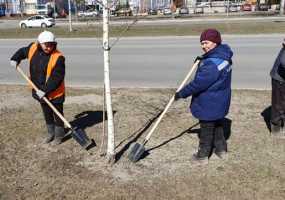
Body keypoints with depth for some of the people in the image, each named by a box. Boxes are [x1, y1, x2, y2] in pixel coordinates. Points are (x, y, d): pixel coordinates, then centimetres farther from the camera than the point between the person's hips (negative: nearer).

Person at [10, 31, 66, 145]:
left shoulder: (58, 57, -24)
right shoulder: (33, 48, -7)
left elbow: (56, 78, -26)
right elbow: (23, 51, 18)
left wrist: (45, 90, -28)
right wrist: (15, 59, 3)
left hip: (55, 93, -6)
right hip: (40, 91, 6)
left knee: (57, 114, 10)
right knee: (47, 114, 21)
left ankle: (59, 135, 28)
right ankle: (50, 133, 39)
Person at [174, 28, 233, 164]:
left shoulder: (212, 64, -31)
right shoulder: (223, 55, -1)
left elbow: (197, 84, -27)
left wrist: (181, 94, -16)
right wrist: (203, 60, 9)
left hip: (208, 105, -9)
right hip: (220, 103, 9)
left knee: (206, 130, 8)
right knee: (218, 125, 25)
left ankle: (202, 156, 25)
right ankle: (221, 149, 41)